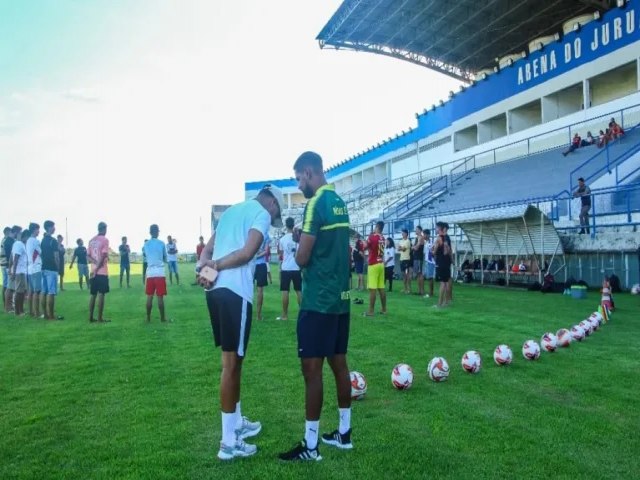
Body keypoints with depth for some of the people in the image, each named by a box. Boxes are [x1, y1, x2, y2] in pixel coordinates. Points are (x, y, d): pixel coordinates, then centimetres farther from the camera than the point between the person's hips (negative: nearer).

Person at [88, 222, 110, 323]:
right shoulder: (105, 240, -8)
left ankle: (91, 317, 13)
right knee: (101, 294, -4)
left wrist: (96, 263, -4)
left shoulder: (91, 240, 13)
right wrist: (97, 269, -11)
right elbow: (103, 256, -16)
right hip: (102, 271, -7)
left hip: (93, 271, 7)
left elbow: (88, 256, 8)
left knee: (93, 294, 11)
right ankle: (100, 318, -3)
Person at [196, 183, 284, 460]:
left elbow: (208, 248, 17)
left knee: (232, 359, 19)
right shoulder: (262, 213, -1)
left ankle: (237, 423, 32)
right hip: (235, 292, -8)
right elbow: (247, 253, -15)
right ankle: (229, 442, 5)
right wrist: (216, 264, -6)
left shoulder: (231, 210, 25)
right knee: (232, 363, -3)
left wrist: (203, 265, -2)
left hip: (215, 289, 8)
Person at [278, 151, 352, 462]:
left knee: (312, 369, -2)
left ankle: (310, 446, 6)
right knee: (339, 364, 14)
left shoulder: (315, 203, -15)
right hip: (340, 297, 9)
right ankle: (343, 433, 25)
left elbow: (302, 258, -16)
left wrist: (297, 254, 4)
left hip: (318, 300, -9)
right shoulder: (340, 203, 13)